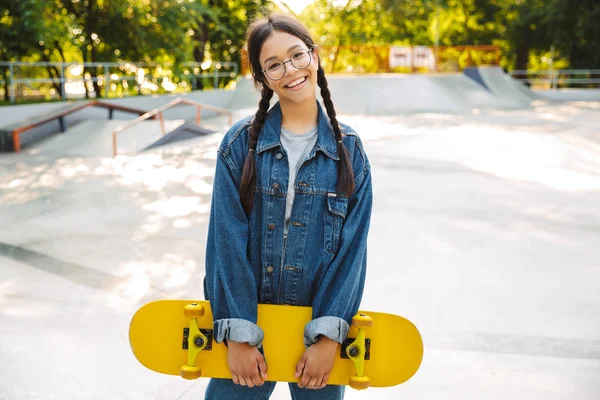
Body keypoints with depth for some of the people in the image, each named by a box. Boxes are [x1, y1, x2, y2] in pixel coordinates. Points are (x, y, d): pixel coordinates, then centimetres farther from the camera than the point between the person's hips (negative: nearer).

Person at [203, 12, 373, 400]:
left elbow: (352, 246, -7)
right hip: (248, 319, 0)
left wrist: (329, 336, -13)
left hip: (319, 326, 1)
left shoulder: (348, 149, -3)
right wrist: (238, 334, -14)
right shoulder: (241, 142, -6)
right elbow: (229, 241, -10)